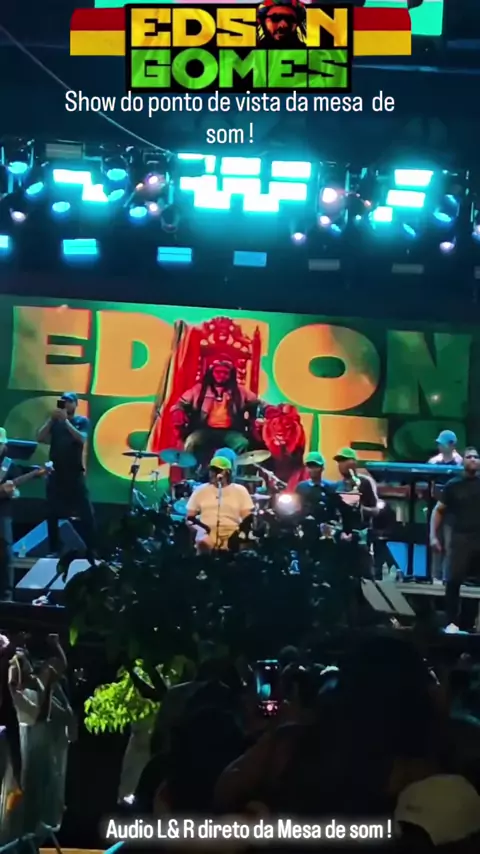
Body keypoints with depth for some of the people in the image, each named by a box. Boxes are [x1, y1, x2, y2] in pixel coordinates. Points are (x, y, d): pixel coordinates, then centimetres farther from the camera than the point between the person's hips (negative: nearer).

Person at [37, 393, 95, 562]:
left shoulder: (82, 421, 3)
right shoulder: (55, 421, 10)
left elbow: (81, 438, -14)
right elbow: (40, 438, -1)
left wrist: (66, 420, -18)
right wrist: (52, 419, -11)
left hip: (75, 474, -3)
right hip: (56, 473, 3)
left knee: (86, 514, -8)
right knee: (52, 513, 4)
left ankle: (91, 553, -6)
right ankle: (54, 550, 13)